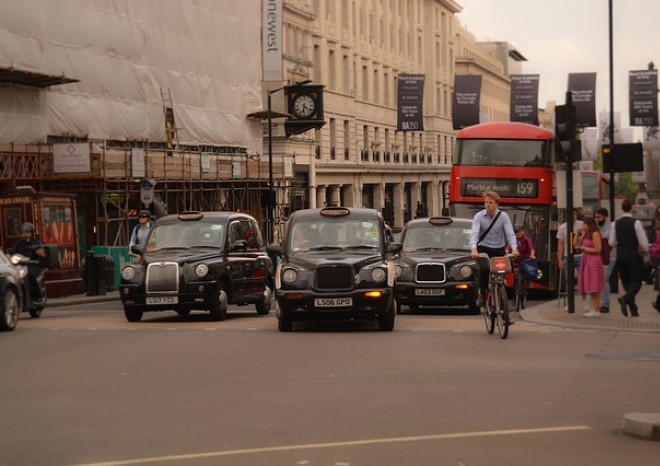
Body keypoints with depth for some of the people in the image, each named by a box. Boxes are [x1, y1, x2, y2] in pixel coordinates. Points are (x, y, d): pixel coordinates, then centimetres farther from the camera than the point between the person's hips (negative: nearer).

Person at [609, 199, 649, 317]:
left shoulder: (616, 224, 0)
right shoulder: (636, 223, -12)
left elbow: (612, 242, 3)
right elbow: (643, 242, -10)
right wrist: (646, 249, 11)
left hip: (620, 255, 5)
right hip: (633, 255, -5)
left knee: (626, 282, 13)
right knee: (636, 282, 2)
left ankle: (633, 309, 13)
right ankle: (625, 298, -25)